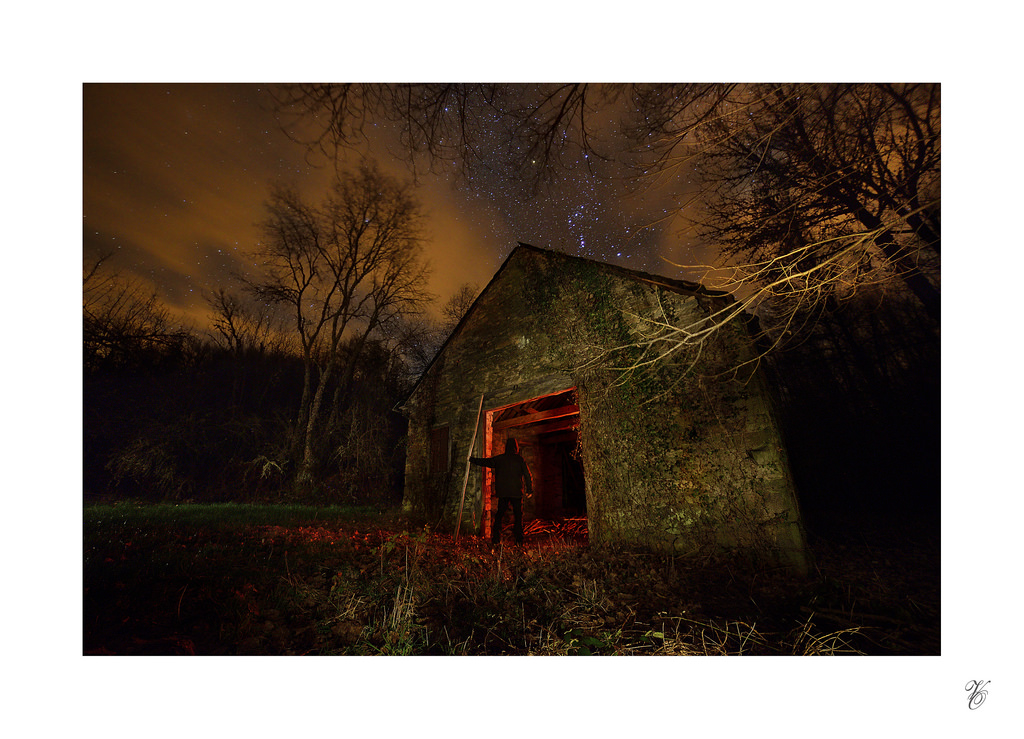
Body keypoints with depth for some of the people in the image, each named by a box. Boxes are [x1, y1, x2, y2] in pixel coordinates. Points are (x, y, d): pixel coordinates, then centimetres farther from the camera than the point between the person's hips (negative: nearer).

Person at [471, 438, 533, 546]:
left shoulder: (499, 459, 2)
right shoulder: (520, 459, -3)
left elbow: (485, 461, 12)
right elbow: (527, 475, -4)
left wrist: (472, 459, 26)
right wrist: (530, 489, 2)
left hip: (502, 492, 2)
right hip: (516, 492, -1)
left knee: (499, 516, 11)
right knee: (518, 516, 8)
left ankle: (495, 540, 10)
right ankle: (519, 540, 8)